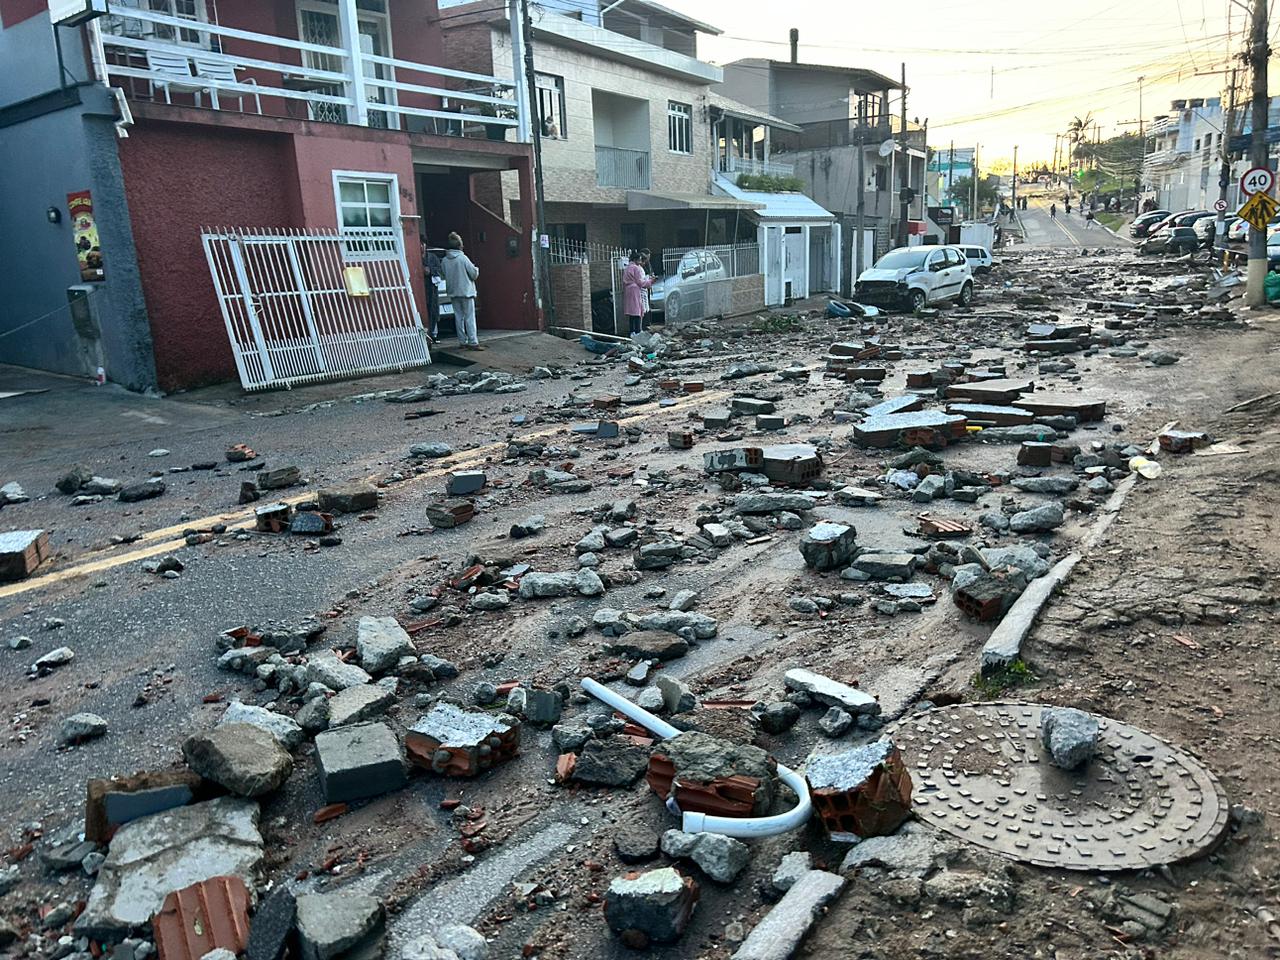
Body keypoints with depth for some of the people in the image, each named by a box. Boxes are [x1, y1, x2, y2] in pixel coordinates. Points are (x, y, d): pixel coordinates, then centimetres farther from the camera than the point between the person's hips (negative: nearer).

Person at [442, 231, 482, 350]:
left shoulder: (445, 260, 2)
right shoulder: (463, 258, -12)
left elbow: (444, 276, 9)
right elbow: (474, 274, -8)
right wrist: (476, 268, 12)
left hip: (453, 292, 5)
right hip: (466, 291, -5)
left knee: (459, 317, 10)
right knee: (470, 318, -4)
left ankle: (463, 342, 12)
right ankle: (473, 342, -7)